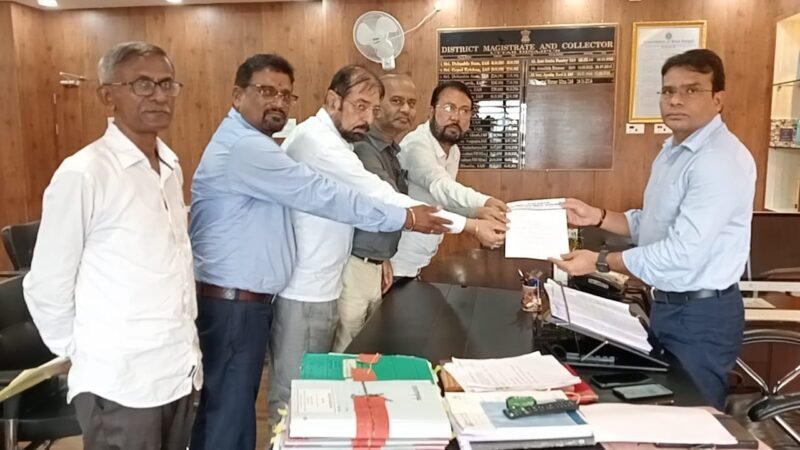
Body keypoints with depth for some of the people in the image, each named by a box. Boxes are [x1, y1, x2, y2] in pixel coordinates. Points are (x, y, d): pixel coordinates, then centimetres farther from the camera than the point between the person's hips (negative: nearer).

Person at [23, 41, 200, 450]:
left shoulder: (171, 167, 5)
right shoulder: (82, 174, -15)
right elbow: (46, 287, -8)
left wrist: (185, 345, 11)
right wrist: (83, 354, 2)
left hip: (180, 372, 6)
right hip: (120, 384, -6)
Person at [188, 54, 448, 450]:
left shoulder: (251, 143, 17)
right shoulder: (244, 147, -19)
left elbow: (302, 197, 17)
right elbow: (319, 195, -21)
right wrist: (404, 218, -13)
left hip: (243, 300, 10)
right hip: (233, 305, -10)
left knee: (227, 408, 18)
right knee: (229, 413, 2)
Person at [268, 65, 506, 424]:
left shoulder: (329, 139, 14)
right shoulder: (317, 140, -20)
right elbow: (380, 198, -26)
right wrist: (470, 226, -24)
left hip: (317, 285, 10)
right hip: (304, 289, -10)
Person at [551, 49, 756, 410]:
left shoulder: (722, 160, -22)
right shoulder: (672, 151, 10)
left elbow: (682, 254, -28)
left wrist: (600, 262, -20)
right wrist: (597, 217, 2)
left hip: (701, 313, -9)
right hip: (668, 305, 9)